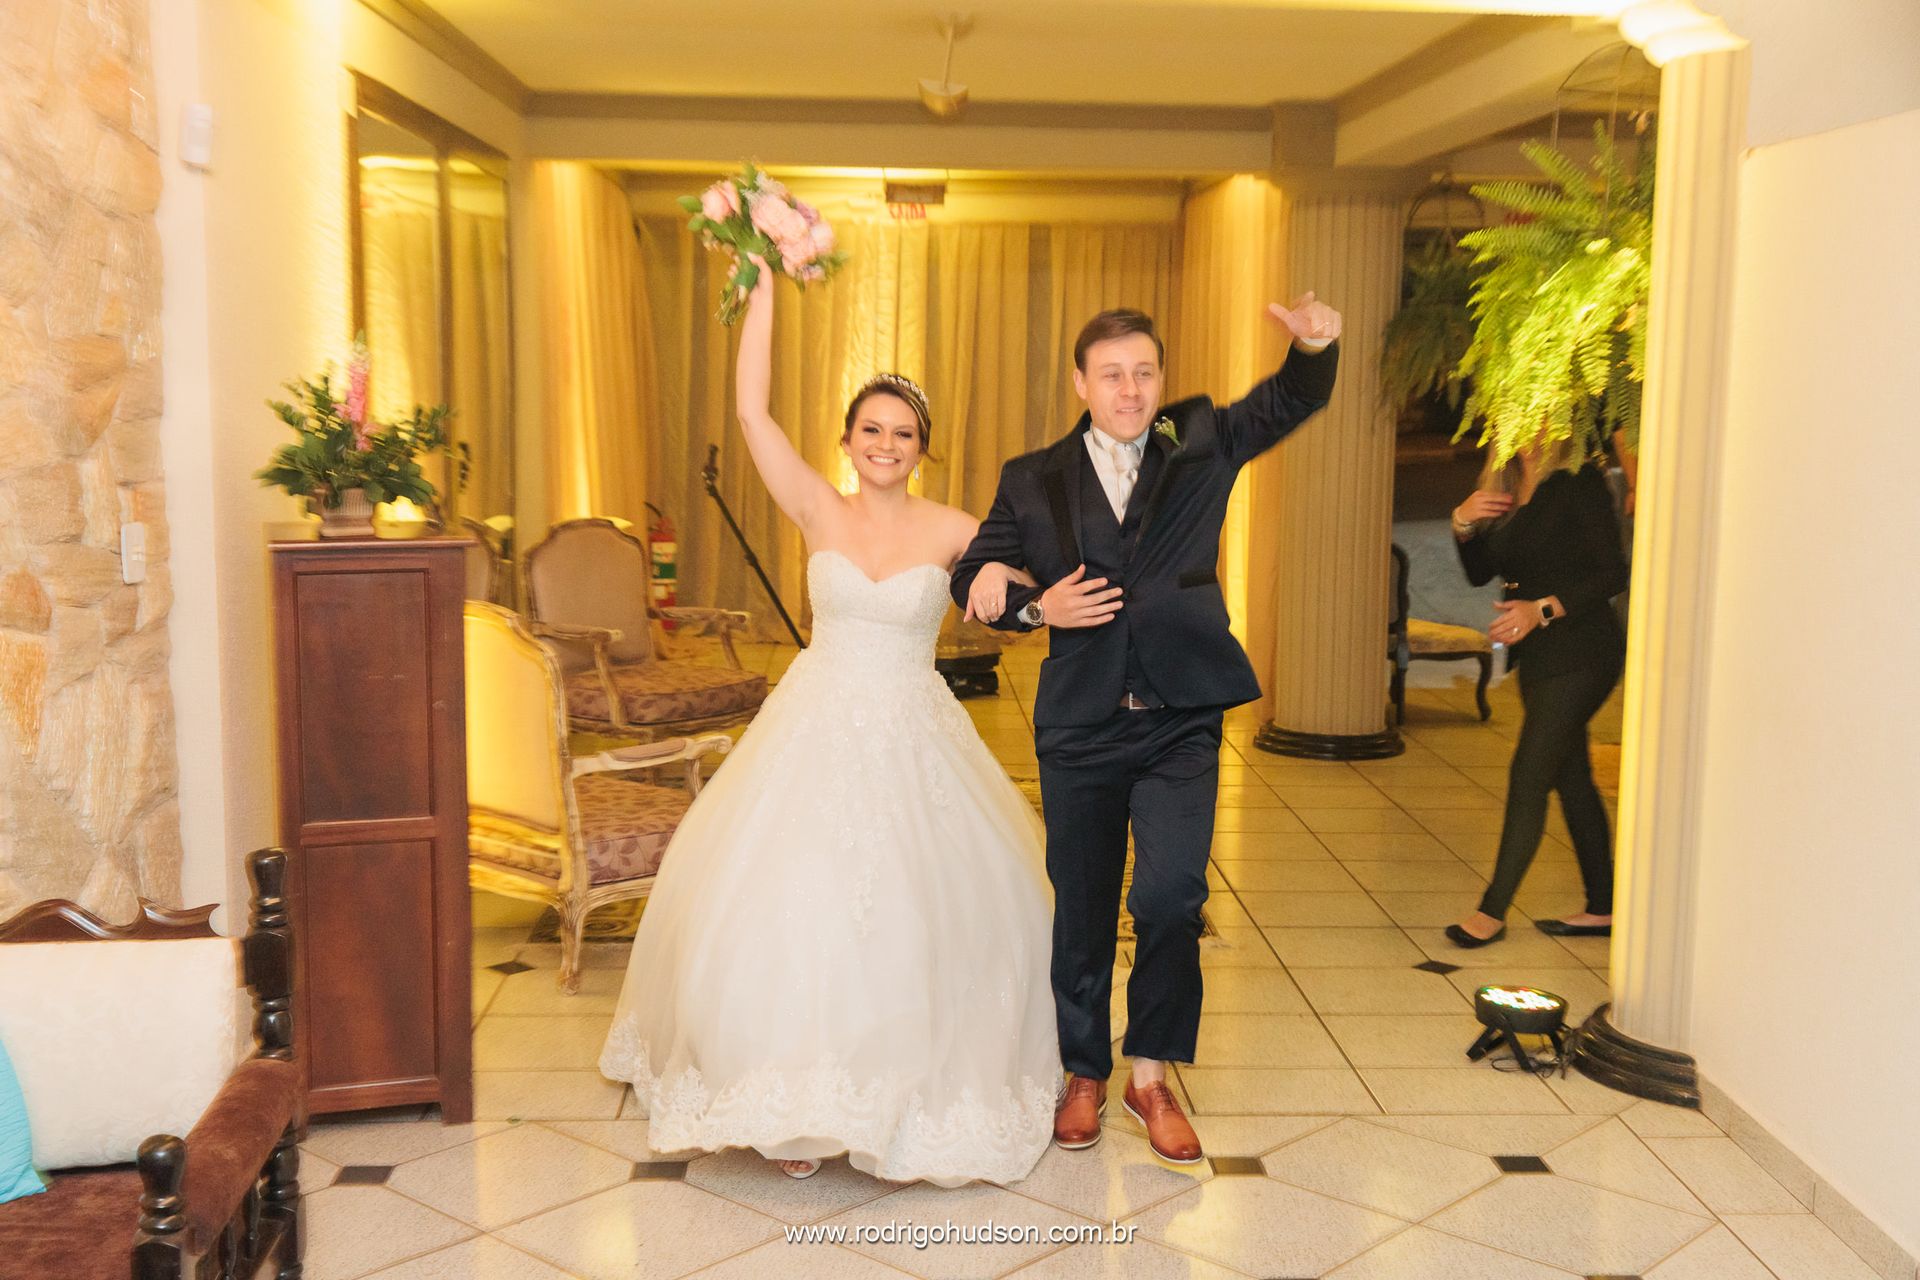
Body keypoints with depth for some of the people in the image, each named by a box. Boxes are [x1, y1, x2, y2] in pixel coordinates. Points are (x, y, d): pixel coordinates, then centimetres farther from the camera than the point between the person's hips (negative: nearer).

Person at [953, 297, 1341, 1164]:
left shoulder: (1201, 444, 7)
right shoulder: (1034, 481, 5)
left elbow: (1294, 400, 4)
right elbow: (972, 580, 10)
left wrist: (1314, 345, -19)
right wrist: (1036, 607, -10)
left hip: (1181, 724, -1)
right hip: (1080, 727, 1)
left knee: (1170, 897, -13)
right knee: (1082, 911, 10)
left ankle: (1150, 1077, 8)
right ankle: (1086, 1075, 30)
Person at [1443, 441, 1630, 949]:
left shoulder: (1580, 483, -12)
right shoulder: (1512, 496, 10)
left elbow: (1612, 573, -14)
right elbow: (1480, 572, 8)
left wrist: (1543, 609, -23)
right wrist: (1463, 524, -9)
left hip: (1578, 654, -8)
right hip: (1540, 657, 8)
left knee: (1528, 775, -7)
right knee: (1571, 778, 12)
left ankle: (1493, 910, 1)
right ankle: (1601, 909, 22)